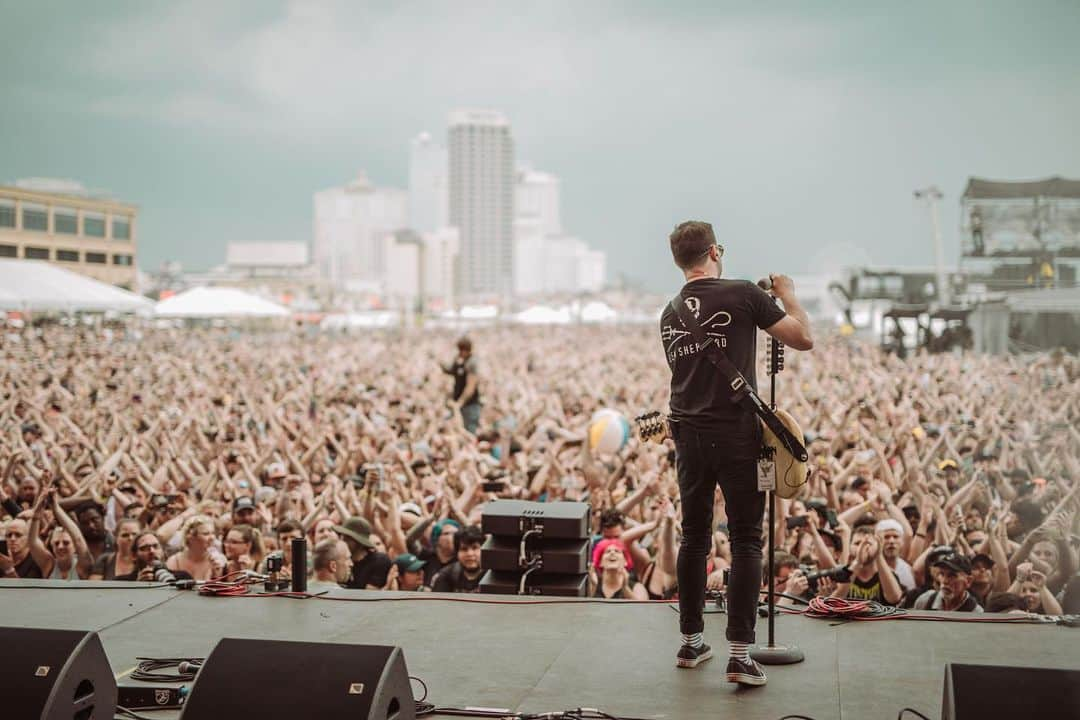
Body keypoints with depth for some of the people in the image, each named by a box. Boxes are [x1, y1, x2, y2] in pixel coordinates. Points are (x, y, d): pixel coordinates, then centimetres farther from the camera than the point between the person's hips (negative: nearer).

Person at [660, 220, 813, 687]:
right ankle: (740, 654, -3)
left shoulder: (669, 314, 11)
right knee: (746, 542, 0)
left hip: (688, 435, 5)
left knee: (694, 538, 15)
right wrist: (788, 295, 11)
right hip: (735, 435, -5)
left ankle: (691, 642, 22)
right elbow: (804, 339, -4)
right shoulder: (742, 295, -8)